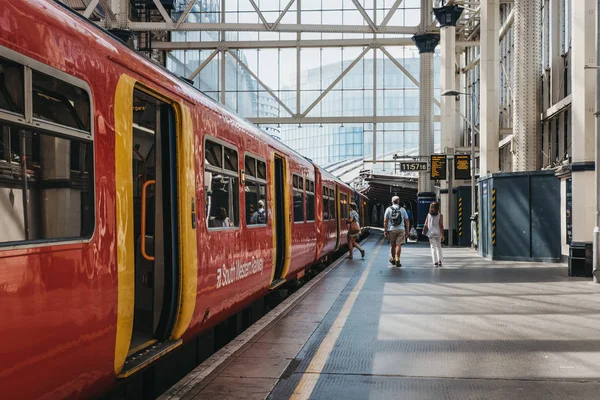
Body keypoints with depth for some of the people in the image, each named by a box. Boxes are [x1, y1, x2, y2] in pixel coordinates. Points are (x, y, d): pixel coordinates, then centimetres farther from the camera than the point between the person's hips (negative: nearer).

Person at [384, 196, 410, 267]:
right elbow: (407, 221, 5)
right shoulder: (402, 209, 5)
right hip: (401, 229, 0)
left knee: (392, 245, 13)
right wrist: (407, 231, 11)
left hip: (391, 229, 0)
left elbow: (385, 221, -1)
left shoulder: (388, 209, 3)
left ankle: (393, 259, 27)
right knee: (398, 245, -4)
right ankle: (397, 261, -12)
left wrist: (385, 230, 2)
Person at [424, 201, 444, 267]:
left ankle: (435, 262, -3)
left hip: (431, 234, 1)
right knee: (439, 247, 17)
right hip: (438, 233, -1)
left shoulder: (428, 215, 1)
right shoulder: (440, 215, -7)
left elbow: (426, 225, 2)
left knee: (433, 247, 5)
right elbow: (441, 226, -10)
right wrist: (442, 235, -8)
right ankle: (439, 261, 10)